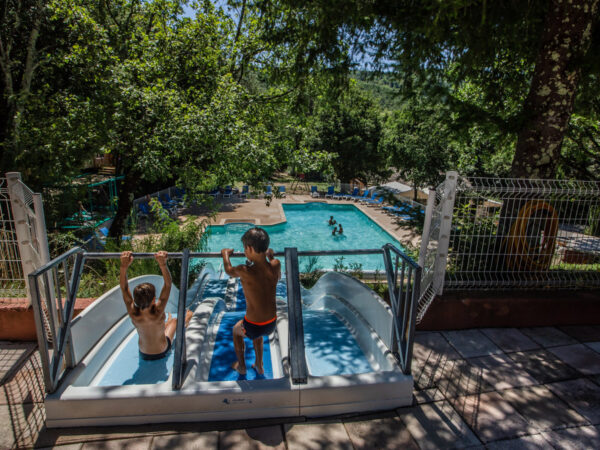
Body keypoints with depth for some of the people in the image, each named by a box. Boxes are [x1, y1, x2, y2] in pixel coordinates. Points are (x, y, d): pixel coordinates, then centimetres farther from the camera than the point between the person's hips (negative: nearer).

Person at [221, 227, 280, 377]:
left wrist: (226, 254, 19)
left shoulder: (245, 272, -24)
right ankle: (259, 367, 50)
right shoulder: (275, 265, -13)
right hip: (272, 325, 4)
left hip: (253, 328, -4)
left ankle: (241, 367, 47)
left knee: (236, 330, 31)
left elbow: (229, 270, 0)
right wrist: (271, 256, 25)